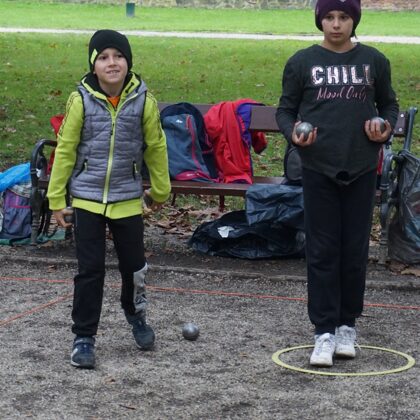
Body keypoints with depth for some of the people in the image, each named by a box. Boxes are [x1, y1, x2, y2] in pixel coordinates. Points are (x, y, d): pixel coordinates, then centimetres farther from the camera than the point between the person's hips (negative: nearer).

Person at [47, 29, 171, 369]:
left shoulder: (143, 100, -7)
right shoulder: (81, 100, -9)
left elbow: (155, 147, 6)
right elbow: (65, 149, -1)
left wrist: (160, 190, 15)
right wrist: (56, 198, 1)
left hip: (128, 198, 1)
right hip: (88, 198, -1)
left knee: (134, 264, 13)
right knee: (90, 270, 0)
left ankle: (136, 316, 40)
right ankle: (84, 337, 12)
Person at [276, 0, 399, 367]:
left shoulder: (374, 61, 5)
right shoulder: (302, 62, 1)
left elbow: (388, 104, 16)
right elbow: (285, 109, 8)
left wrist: (386, 128, -3)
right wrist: (293, 133, -12)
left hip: (361, 169, 1)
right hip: (318, 168, -1)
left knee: (355, 250, 7)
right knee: (322, 251, 0)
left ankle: (347, 324, 21)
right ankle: (324, 331, 5)